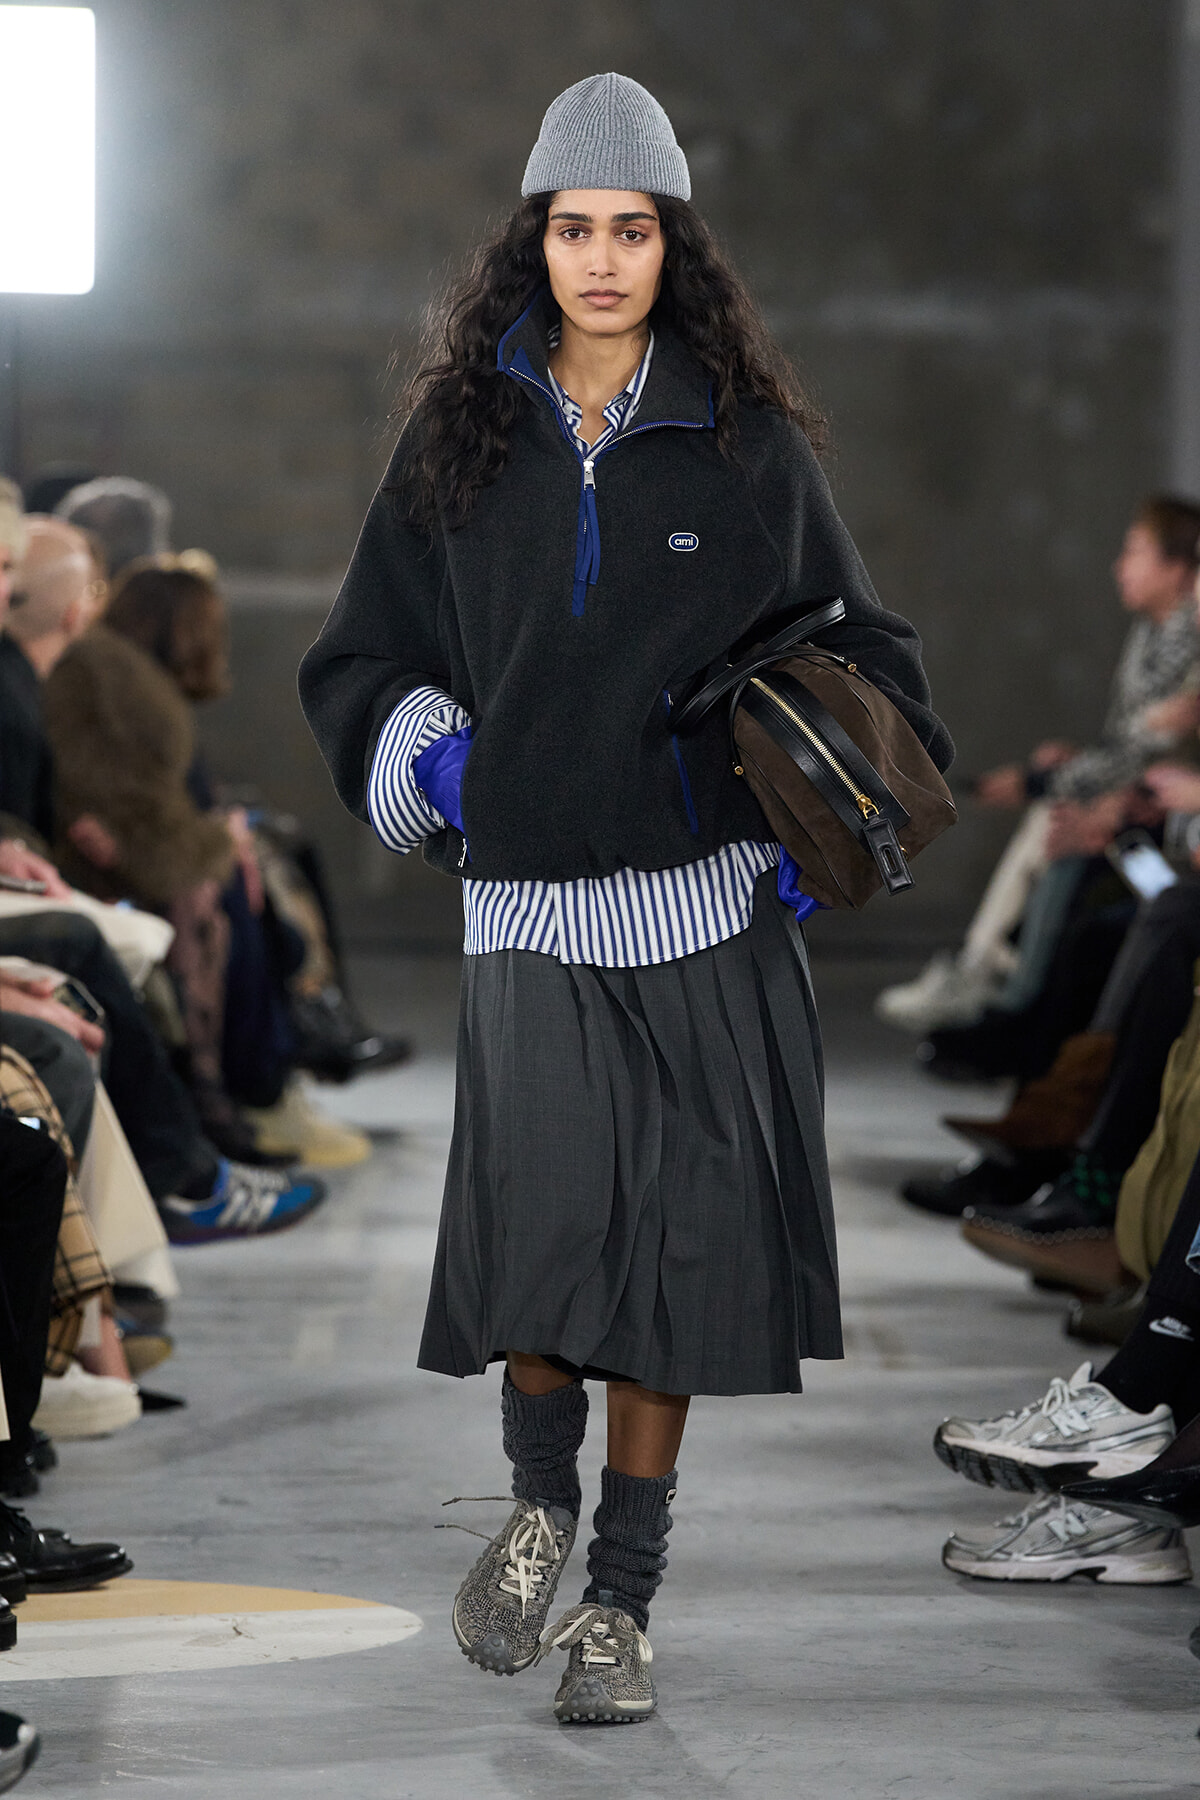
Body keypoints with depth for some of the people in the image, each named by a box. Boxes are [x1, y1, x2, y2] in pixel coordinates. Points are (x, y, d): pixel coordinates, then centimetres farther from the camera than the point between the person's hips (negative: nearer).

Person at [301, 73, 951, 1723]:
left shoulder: (750, 441, 4)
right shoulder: (463, 439, 7)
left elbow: (854, 647, 14)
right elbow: (362, 659, 16)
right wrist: (426, 757, -3)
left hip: (713, 906, 0)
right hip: (532, 908, 0)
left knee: (674, 1247, 0)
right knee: (541, 1225, -17)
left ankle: (624, 1592, 14)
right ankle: (538, 1503, 11)